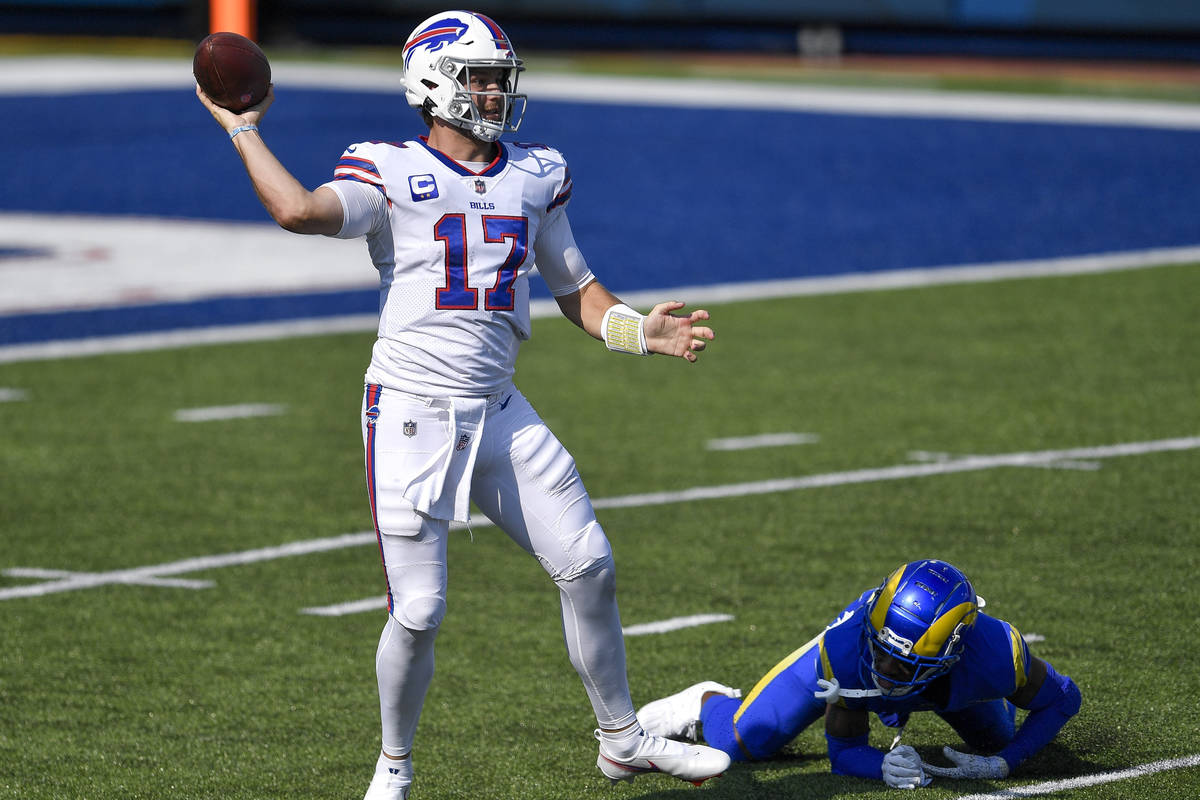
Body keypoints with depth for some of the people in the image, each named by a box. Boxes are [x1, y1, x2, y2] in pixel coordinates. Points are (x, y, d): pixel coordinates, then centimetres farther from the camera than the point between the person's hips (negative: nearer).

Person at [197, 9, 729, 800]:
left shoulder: (535, 177, 10)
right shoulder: (391, 175, -7)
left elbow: (575, 287, 18)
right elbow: (301, 211, -26)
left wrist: (641, 330, 1)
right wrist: (243, 129, -16)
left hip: (499, 414, 5)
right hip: (412, 417, -5)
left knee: (590, 570, 4)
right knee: (419, 611, -6)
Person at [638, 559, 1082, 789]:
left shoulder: (995, 655, -46)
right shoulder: (846, 647, -45)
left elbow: (1062, 699, -23)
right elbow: (843, 751, -29)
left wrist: (1002, 765, -35)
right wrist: (883, 766, -51)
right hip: (850, 669, -2)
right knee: (740, 744, -10)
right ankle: (707, 703, 26)